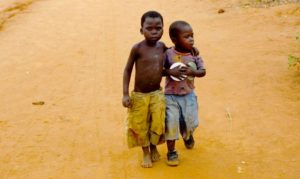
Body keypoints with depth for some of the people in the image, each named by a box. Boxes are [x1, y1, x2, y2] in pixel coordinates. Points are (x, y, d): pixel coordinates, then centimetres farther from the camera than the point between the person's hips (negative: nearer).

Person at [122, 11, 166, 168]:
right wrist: (125, 94, -11)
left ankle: (154, 147, 33)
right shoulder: (137, 48, -16)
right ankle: (146, 152, 32)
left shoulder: (162, 47, -3)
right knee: (140, 126, 9)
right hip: (139, 95, -3)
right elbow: (127, 70, -7)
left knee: (157, 124, 4)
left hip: (157, 94, 3)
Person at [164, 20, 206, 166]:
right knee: (171, 123, -1)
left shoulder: (194, 54, -5)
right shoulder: (168, 54, -14)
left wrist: (192, 72, -25)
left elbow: (203, 71, -6)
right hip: (171, 95, -3)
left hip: (189, 94, 3)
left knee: (191, 122, 6)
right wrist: (171, 72, -28)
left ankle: (187, 135, 44)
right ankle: (171, 151, 17)